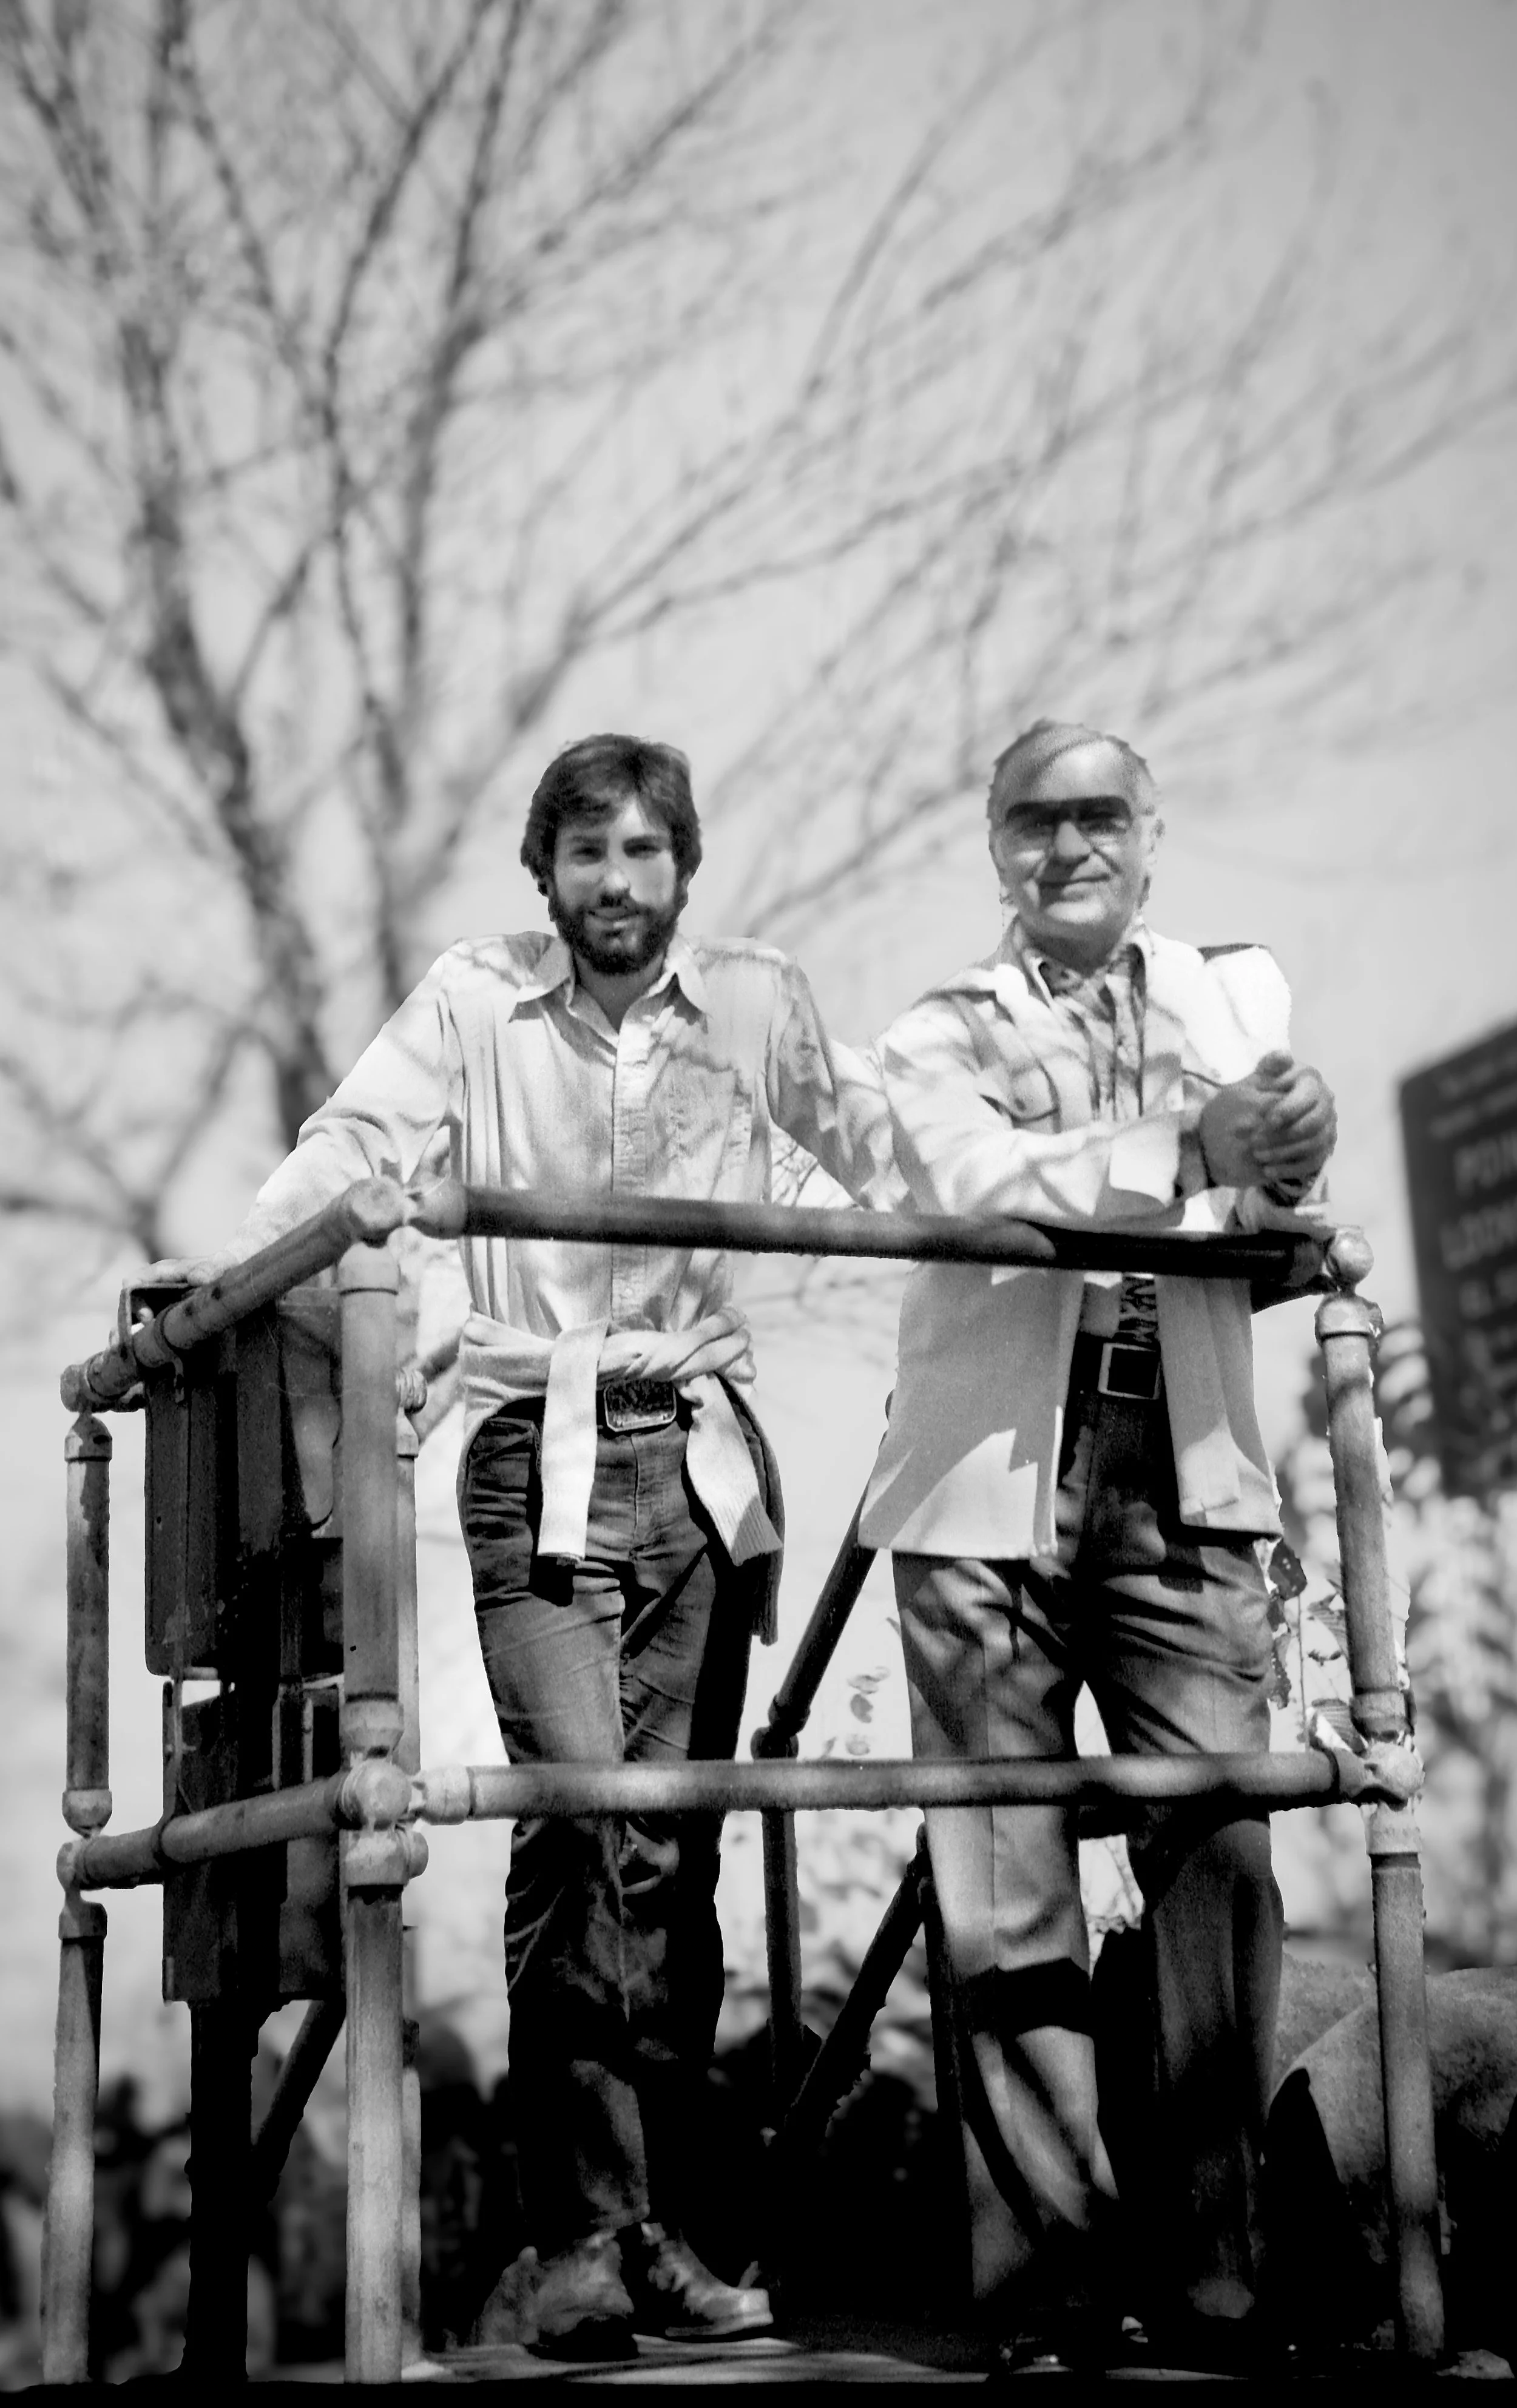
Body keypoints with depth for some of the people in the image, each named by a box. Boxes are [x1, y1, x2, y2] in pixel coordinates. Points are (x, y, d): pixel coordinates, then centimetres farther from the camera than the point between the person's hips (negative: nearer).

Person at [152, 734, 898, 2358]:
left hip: (701, 1449, 2)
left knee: (673, 1836, 3)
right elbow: (352, 1147, -1)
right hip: (536, 1449, -2)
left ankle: (652, 2231, 9)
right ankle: (583, 2232, -10)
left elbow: (883, 1154, 13)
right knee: (581, 1811, -16)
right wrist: (217, 1281, -14)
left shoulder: (755, 1004, 9)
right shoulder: (475, 1001, 6)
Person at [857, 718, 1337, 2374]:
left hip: (1184, 1480, 1)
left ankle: (1219, 2281, 1)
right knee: (1010, 1897, -1)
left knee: (1219, 1854, -8)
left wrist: (1281, 1188, -15)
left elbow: (1264, 1267, 8)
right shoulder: (938, 1039, 10)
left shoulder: (1234, 1004, 16)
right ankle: (1046, 2289, 6)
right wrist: (1190, 1150, -23)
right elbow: (989, 1191, -10)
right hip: (993, 1484, -1)